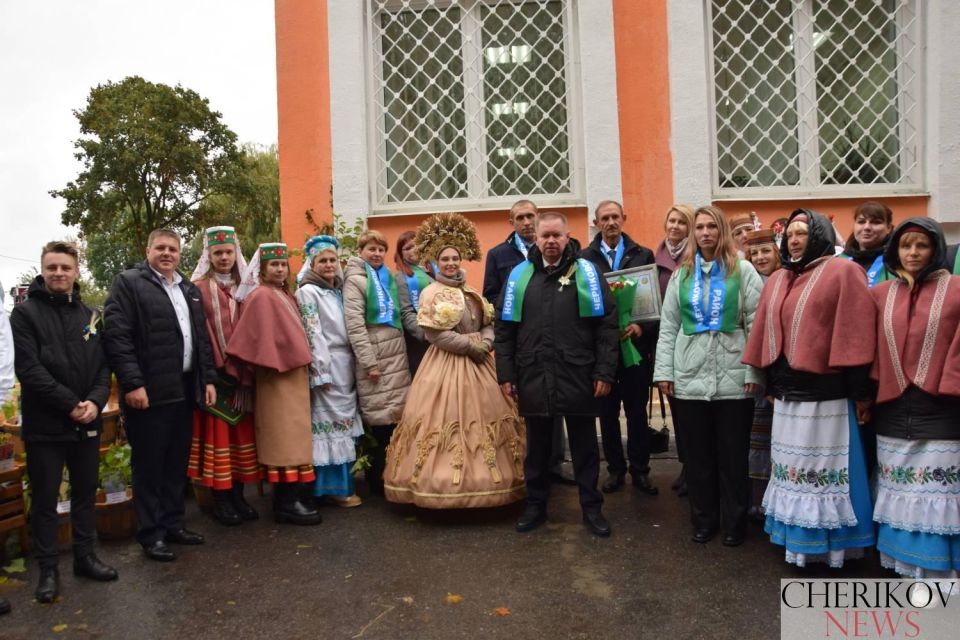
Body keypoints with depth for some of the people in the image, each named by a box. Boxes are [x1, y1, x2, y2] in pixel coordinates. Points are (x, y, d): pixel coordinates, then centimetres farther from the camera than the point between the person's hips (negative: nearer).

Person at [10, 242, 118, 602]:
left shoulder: (91, 316, 10)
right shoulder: (25, 313, -4)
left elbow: (104, 365, 7)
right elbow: (29, 369, -13)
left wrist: (95, 401, -10)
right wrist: (71, 405, -17)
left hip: (87, 423, 4)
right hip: (45, 424, -4)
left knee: (86, 492, 14)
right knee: (45, 499, 6)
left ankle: (85, 556, 29)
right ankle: (48, 568, 19)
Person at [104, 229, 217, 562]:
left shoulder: (189, 289, 18)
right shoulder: (128, 283, -3)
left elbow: (202, 338, 19)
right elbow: (116, 336, -12)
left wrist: (208, 378, 11)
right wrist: (132, 383, -19)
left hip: (185, 389, 6)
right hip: (148, 391, -6)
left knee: (178, 462, 13)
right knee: (149, 464, 2)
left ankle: (173, 523, 25)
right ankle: (151, 533, 13)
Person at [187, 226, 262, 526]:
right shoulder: (199, 288, -5)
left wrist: (247, 369, 4)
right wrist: (215, 369, -13)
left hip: (242, 372, 5)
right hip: (214, 373, -5)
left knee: (241, 431, 9)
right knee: (217, 431, 0)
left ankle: (238, 495, 19)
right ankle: (220, 499, 9)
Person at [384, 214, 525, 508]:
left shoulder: (471, 292, 12)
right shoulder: (431, 293, -7)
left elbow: (488, 324, 12)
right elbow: (435, 334, -14)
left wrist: (485, 344, -9)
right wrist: (472, 345, -14)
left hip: (477, 363, 7)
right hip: (446, 365, -7)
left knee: (484, 418, 8)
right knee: (448, 421, -4)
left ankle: (478, 479, 19)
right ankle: (449, 483, 6)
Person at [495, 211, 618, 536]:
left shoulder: (587, 272, 0)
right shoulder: (519, 275, 6)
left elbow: (607, 325, -3)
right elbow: (504, 328, 7)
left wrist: (605, 372, -8)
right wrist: (506, 374, 2)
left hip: (578, 377, -2)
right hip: (533, 378, 2)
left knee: (584, 446, 11)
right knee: (537, 446, 15)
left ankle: (591, 507, 25)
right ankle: (535, 505, 30)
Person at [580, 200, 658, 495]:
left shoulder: (643, 255, 4)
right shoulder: (584, 258, 1)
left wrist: (641, 327, -13)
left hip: (635, 343, 0)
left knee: (637, 411, 8)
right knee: (607, 412, 9)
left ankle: (640, 470, 21)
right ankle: (615, 468, 23)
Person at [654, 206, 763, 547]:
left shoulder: (743, 271, 2)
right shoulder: (681, 275, 11)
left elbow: (757, 324, -2)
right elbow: (668, 327, 8)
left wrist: (754, 372, -8)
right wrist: (664, 372, 2)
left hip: (733, 379, -2)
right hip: (689, 378, 3)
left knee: (733, 455, 7)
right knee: (697, 455, 10)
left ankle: (734, 522, 23)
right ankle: (704, 520, 25)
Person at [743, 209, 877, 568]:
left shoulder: (843, 273, -6)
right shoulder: (777, 280, 14)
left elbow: (854, 335, -10)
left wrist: (860, 393, -12)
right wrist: (771, 385, 14)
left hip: (826, 392, -6)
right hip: (788, 392, 7)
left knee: (826, 468, 1)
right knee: (793, 468, 13)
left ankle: (831, 542, 15)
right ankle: (799, 540, 25)